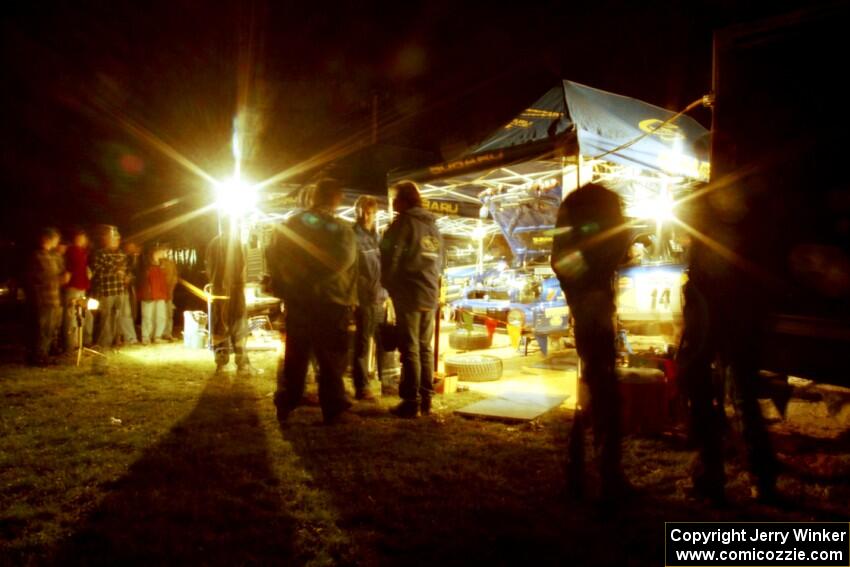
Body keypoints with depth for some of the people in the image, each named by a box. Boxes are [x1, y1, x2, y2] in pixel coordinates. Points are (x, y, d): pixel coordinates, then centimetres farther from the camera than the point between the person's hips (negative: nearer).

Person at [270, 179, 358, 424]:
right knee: (331, 359, 4)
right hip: (331, 303, -3)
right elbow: (348, 267, -9)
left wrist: (283, 289, 11)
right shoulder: (342, 229, -6)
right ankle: (333, 409, 6)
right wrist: (349, 300, -2)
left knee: (295, 356, 13)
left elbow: (274, 258, 6)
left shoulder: (291, 224, 3)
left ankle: (285, 406, 17)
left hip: (296, 302, 3)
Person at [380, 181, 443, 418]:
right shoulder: (433, 226, 17)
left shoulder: (403, 223, -7)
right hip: (430, 294, 7)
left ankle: (411, 402, -3)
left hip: (408, 294, -7)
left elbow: (390, 255, -11)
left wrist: (388, 283, 4)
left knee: (410, 349, -4)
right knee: (425, 349, 12)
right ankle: (425, 401, 15)